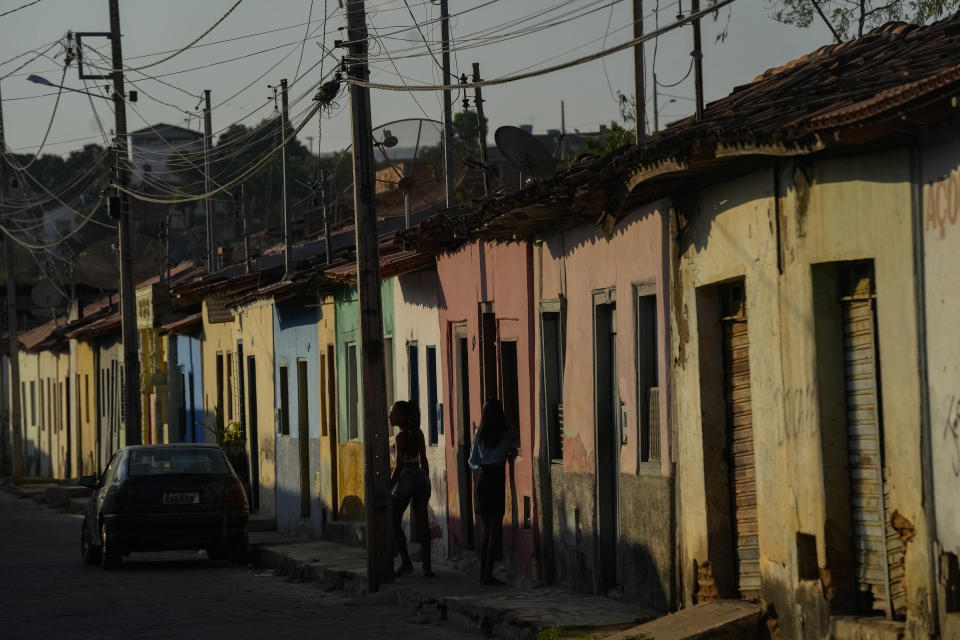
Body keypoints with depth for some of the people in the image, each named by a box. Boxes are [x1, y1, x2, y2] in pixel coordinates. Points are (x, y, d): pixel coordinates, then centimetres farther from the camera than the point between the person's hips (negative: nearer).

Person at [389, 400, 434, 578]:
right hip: (422, 477, 7)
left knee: (394, 522, 6)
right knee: (422, 522, 5)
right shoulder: (418, 433, 9)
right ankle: (427, 566, 1)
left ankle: (406, 563, 0)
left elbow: (399, 465, -14)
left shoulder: (401, 436, -12)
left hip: (406, 478, -7)